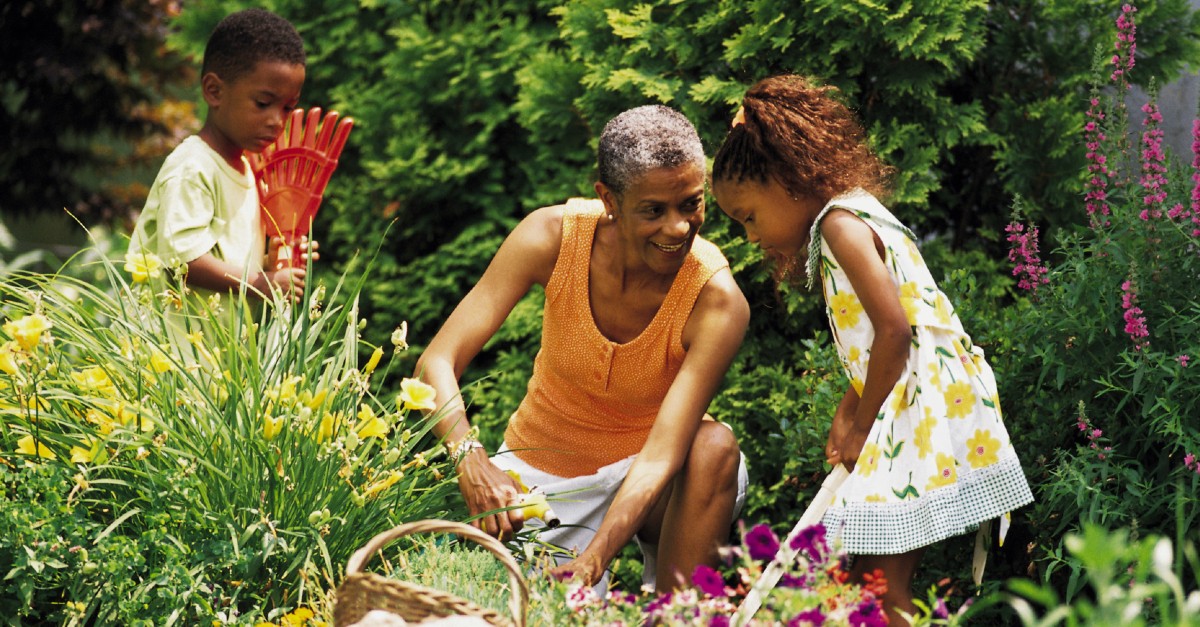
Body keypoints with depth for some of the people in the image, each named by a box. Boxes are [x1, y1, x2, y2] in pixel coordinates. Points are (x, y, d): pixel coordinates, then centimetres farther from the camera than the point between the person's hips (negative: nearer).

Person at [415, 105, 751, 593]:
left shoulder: (717, 301, -26)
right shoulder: (553, 237, -22)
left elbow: (660, 457, -32)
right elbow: (437, 362, -24)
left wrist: (593, 561, -48)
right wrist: (470, 458, -44)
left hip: (645, 484, 0)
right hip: (545, 474, 0)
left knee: (714, 446, -33)